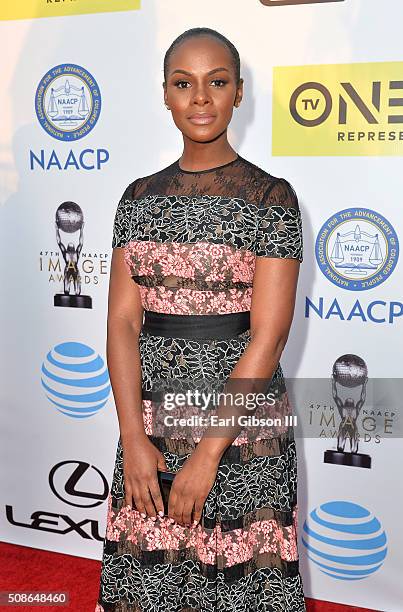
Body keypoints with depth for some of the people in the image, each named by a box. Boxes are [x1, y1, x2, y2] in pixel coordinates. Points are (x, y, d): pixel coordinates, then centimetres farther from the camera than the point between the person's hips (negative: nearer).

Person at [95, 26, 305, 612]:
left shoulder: (271, 197, -7)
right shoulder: (140, 197, 5)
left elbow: (268, 335, -13)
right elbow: (123, 320, 1)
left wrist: (208, 452, -15)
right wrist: (133, 438, -8)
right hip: (150, 419, 4)